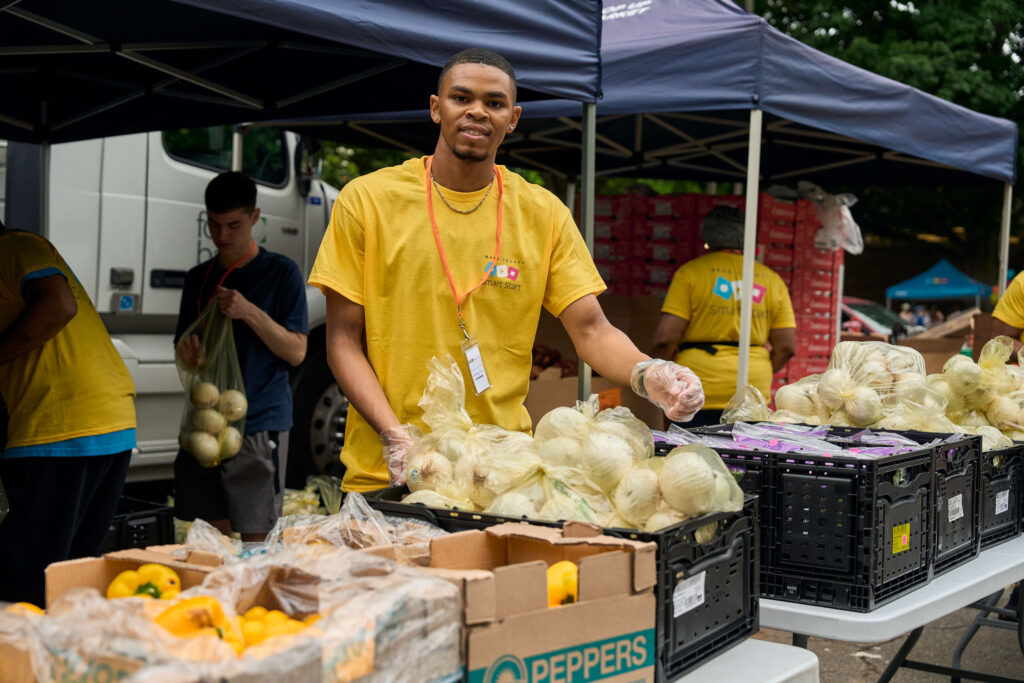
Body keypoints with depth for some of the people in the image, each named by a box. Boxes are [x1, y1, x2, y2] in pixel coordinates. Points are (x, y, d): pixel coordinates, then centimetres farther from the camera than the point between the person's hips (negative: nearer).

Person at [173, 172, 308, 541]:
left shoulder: (281, 272, -1)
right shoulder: (198, 278, 14)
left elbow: (297, 351, -6)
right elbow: (183, 345, 17)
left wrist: (250, 312, -19)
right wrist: (186, 352, -7)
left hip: (259, 426, -5)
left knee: (255, 541, -3)